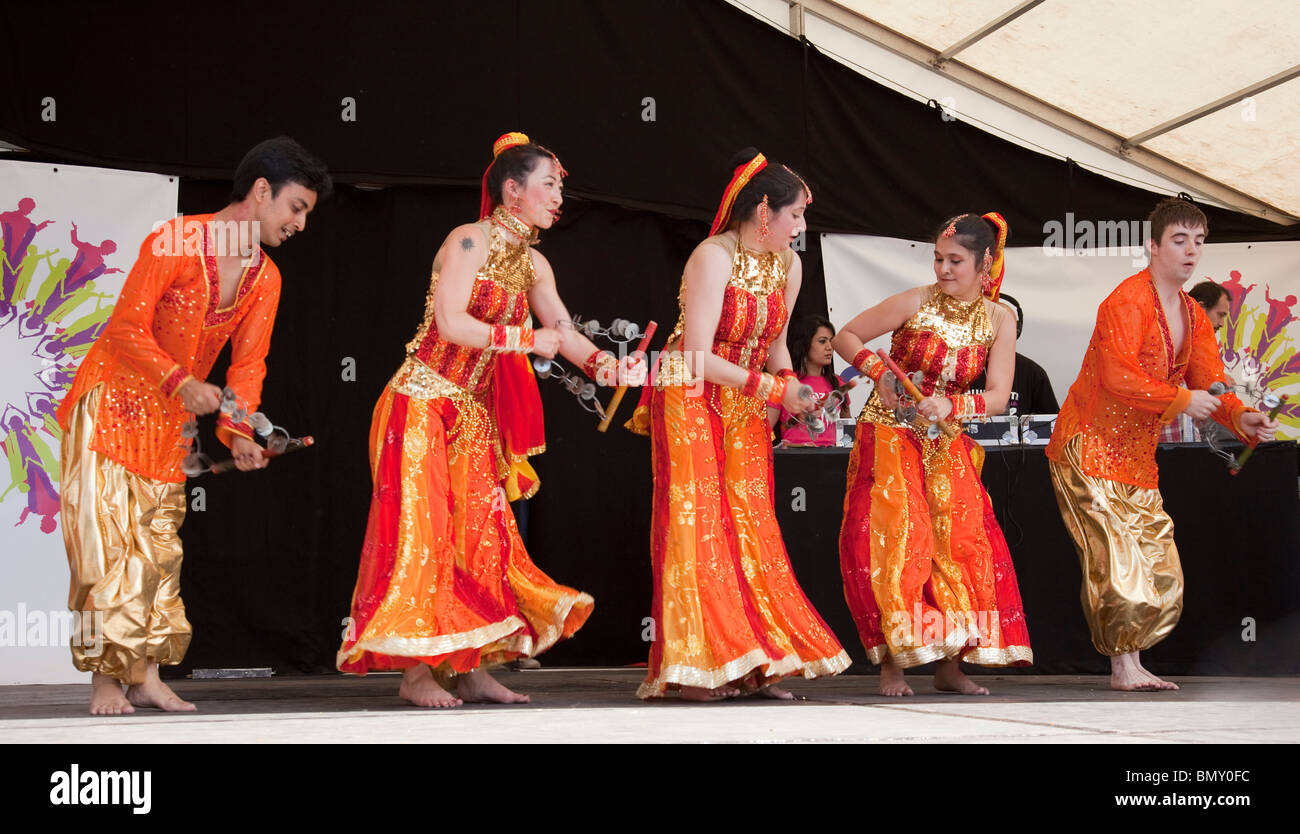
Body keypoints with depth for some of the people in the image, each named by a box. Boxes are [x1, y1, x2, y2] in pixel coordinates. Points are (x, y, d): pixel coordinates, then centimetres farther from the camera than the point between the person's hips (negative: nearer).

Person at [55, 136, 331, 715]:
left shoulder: (266, 279, 2)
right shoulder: (174, 242, -18)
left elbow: (248, 363, -1)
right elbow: (126, 329, -21)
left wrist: (239, 431, -18)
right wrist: (181, 381, -35)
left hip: (170, 419, 7)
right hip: (112, 401, -7)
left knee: (159, 543, 5)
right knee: (106, 539, -9)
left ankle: (146, 677, 8)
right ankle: (105, 681, -5)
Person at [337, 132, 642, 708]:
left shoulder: (533, 265, 12)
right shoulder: (470, 241, -12)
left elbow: (564, 331, 3)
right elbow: (450, 323, -22)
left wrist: (600, 362, -17)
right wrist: (525, 341, -18)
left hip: (475, 416, 8)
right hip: (426, 403, -8)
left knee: (481, 530, 5)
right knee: (424, 528, -8)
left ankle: (468, 669, 9)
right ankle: (417, 670, -5)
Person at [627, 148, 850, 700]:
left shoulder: (788, 266, 2)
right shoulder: (714, 257, -20)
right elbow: (698, 357, -23)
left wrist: (791, 388, -5)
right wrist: (773, 388, -21)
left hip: (744, 409, 7)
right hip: (689, 400, -7)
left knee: (751, 526, 2)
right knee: (697, 524, -9)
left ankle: (753, 664, 5)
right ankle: (695, 668, -7)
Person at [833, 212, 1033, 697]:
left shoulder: (998, 321, -1)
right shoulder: (916, 303, -9)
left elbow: (998, 396, -7)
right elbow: (845, 338, -2)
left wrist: (951, 406, -23)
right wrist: (880, 372, -17)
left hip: (947, 444, 3)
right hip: (889, 434, -3)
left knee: (962, 540, -4)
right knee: (894, 539, -13)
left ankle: (950, 664, 6)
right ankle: (892, 662, -6)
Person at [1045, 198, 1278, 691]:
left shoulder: (1192, 316, 12)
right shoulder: (1127, 302, -15)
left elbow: (1210, 382, 7)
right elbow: (1119, 377, -26)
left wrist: (1241, 418, -13)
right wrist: (1181, 400, -23)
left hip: (1136, 452, 9)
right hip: (1090, 444, -9)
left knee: (1158, 562, 6)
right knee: (1117, 557, -12)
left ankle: (1132, 663, 13)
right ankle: (1123, 667, -5)